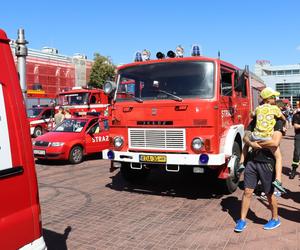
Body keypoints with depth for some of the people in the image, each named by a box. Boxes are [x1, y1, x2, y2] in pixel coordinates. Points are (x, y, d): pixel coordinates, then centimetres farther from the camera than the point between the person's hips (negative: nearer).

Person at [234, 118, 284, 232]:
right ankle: (242, 220, 19)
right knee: (247, 191, 7)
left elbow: (275, 143, -22)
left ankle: (275, 219, 32)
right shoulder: (254, 121, 9)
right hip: (252, 161, 4)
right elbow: (245, 137, 3)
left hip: (267, 162, -4)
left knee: (269, 193, 11)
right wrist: (251, 143, -18)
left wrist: (257, 143, -11)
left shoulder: (277, 122, -8)